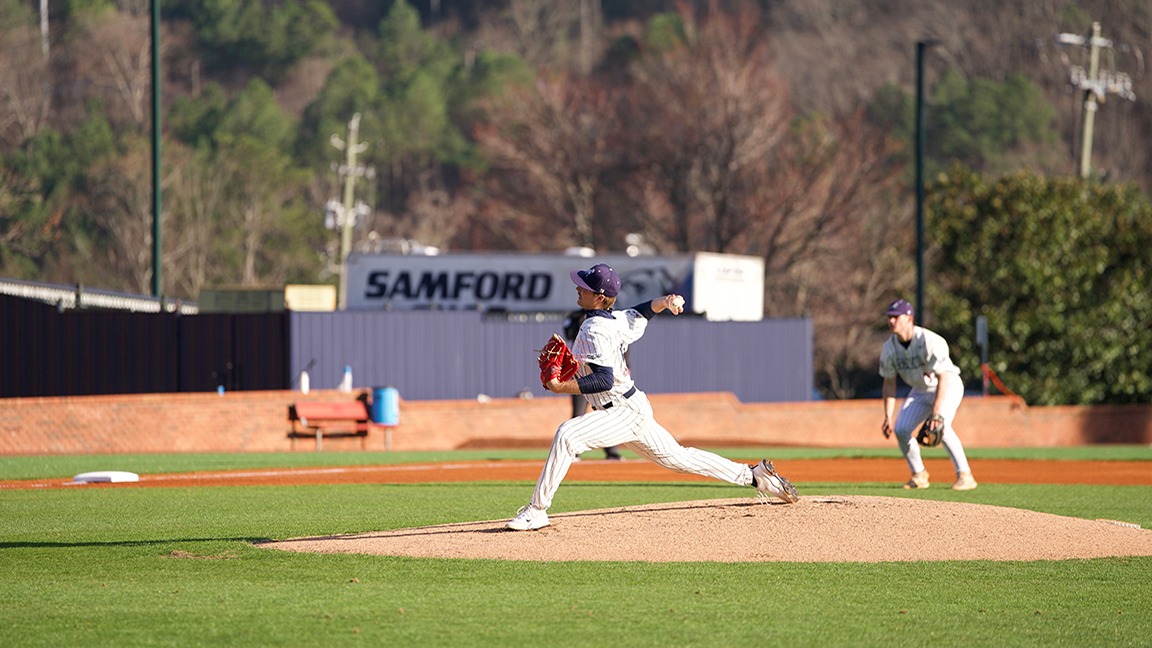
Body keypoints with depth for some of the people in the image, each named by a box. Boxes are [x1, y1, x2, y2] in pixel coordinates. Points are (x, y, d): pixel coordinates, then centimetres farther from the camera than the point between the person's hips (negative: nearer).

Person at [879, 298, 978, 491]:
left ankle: (965, 476, -21)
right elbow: (889, 383, -1)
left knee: (941, 427, -29)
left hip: (948, 386, -6)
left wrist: (936, 413, -37)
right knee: (900, 429, -8)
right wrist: (888, 417, -10)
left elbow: (943, 378, -30)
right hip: (920, 391, 6)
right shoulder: (889, 348, -10)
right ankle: (918, 475, 11)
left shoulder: (929, 341, -29)